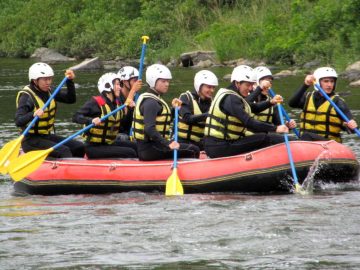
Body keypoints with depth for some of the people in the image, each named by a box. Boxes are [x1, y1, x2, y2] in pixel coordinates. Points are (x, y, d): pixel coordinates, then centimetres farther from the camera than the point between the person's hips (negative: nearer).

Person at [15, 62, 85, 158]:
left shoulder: (48, 91, 6)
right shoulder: (26, 96, -16)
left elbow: (71, 99, 8)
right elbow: (18, 121, -28)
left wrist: (70, 81, -6)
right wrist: (33, 114, -46)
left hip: (48, 136, 8)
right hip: (32, 140, -8)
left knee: (80, 147, -7)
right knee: (64, 151, -27)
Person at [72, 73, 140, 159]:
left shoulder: (117, 104, 11)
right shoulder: (96, 103, -12)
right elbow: (76, 117, -20)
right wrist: (91, 120, -38)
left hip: (109, 144, 8)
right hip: (94, 147, -8)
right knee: (130, 153, -18)